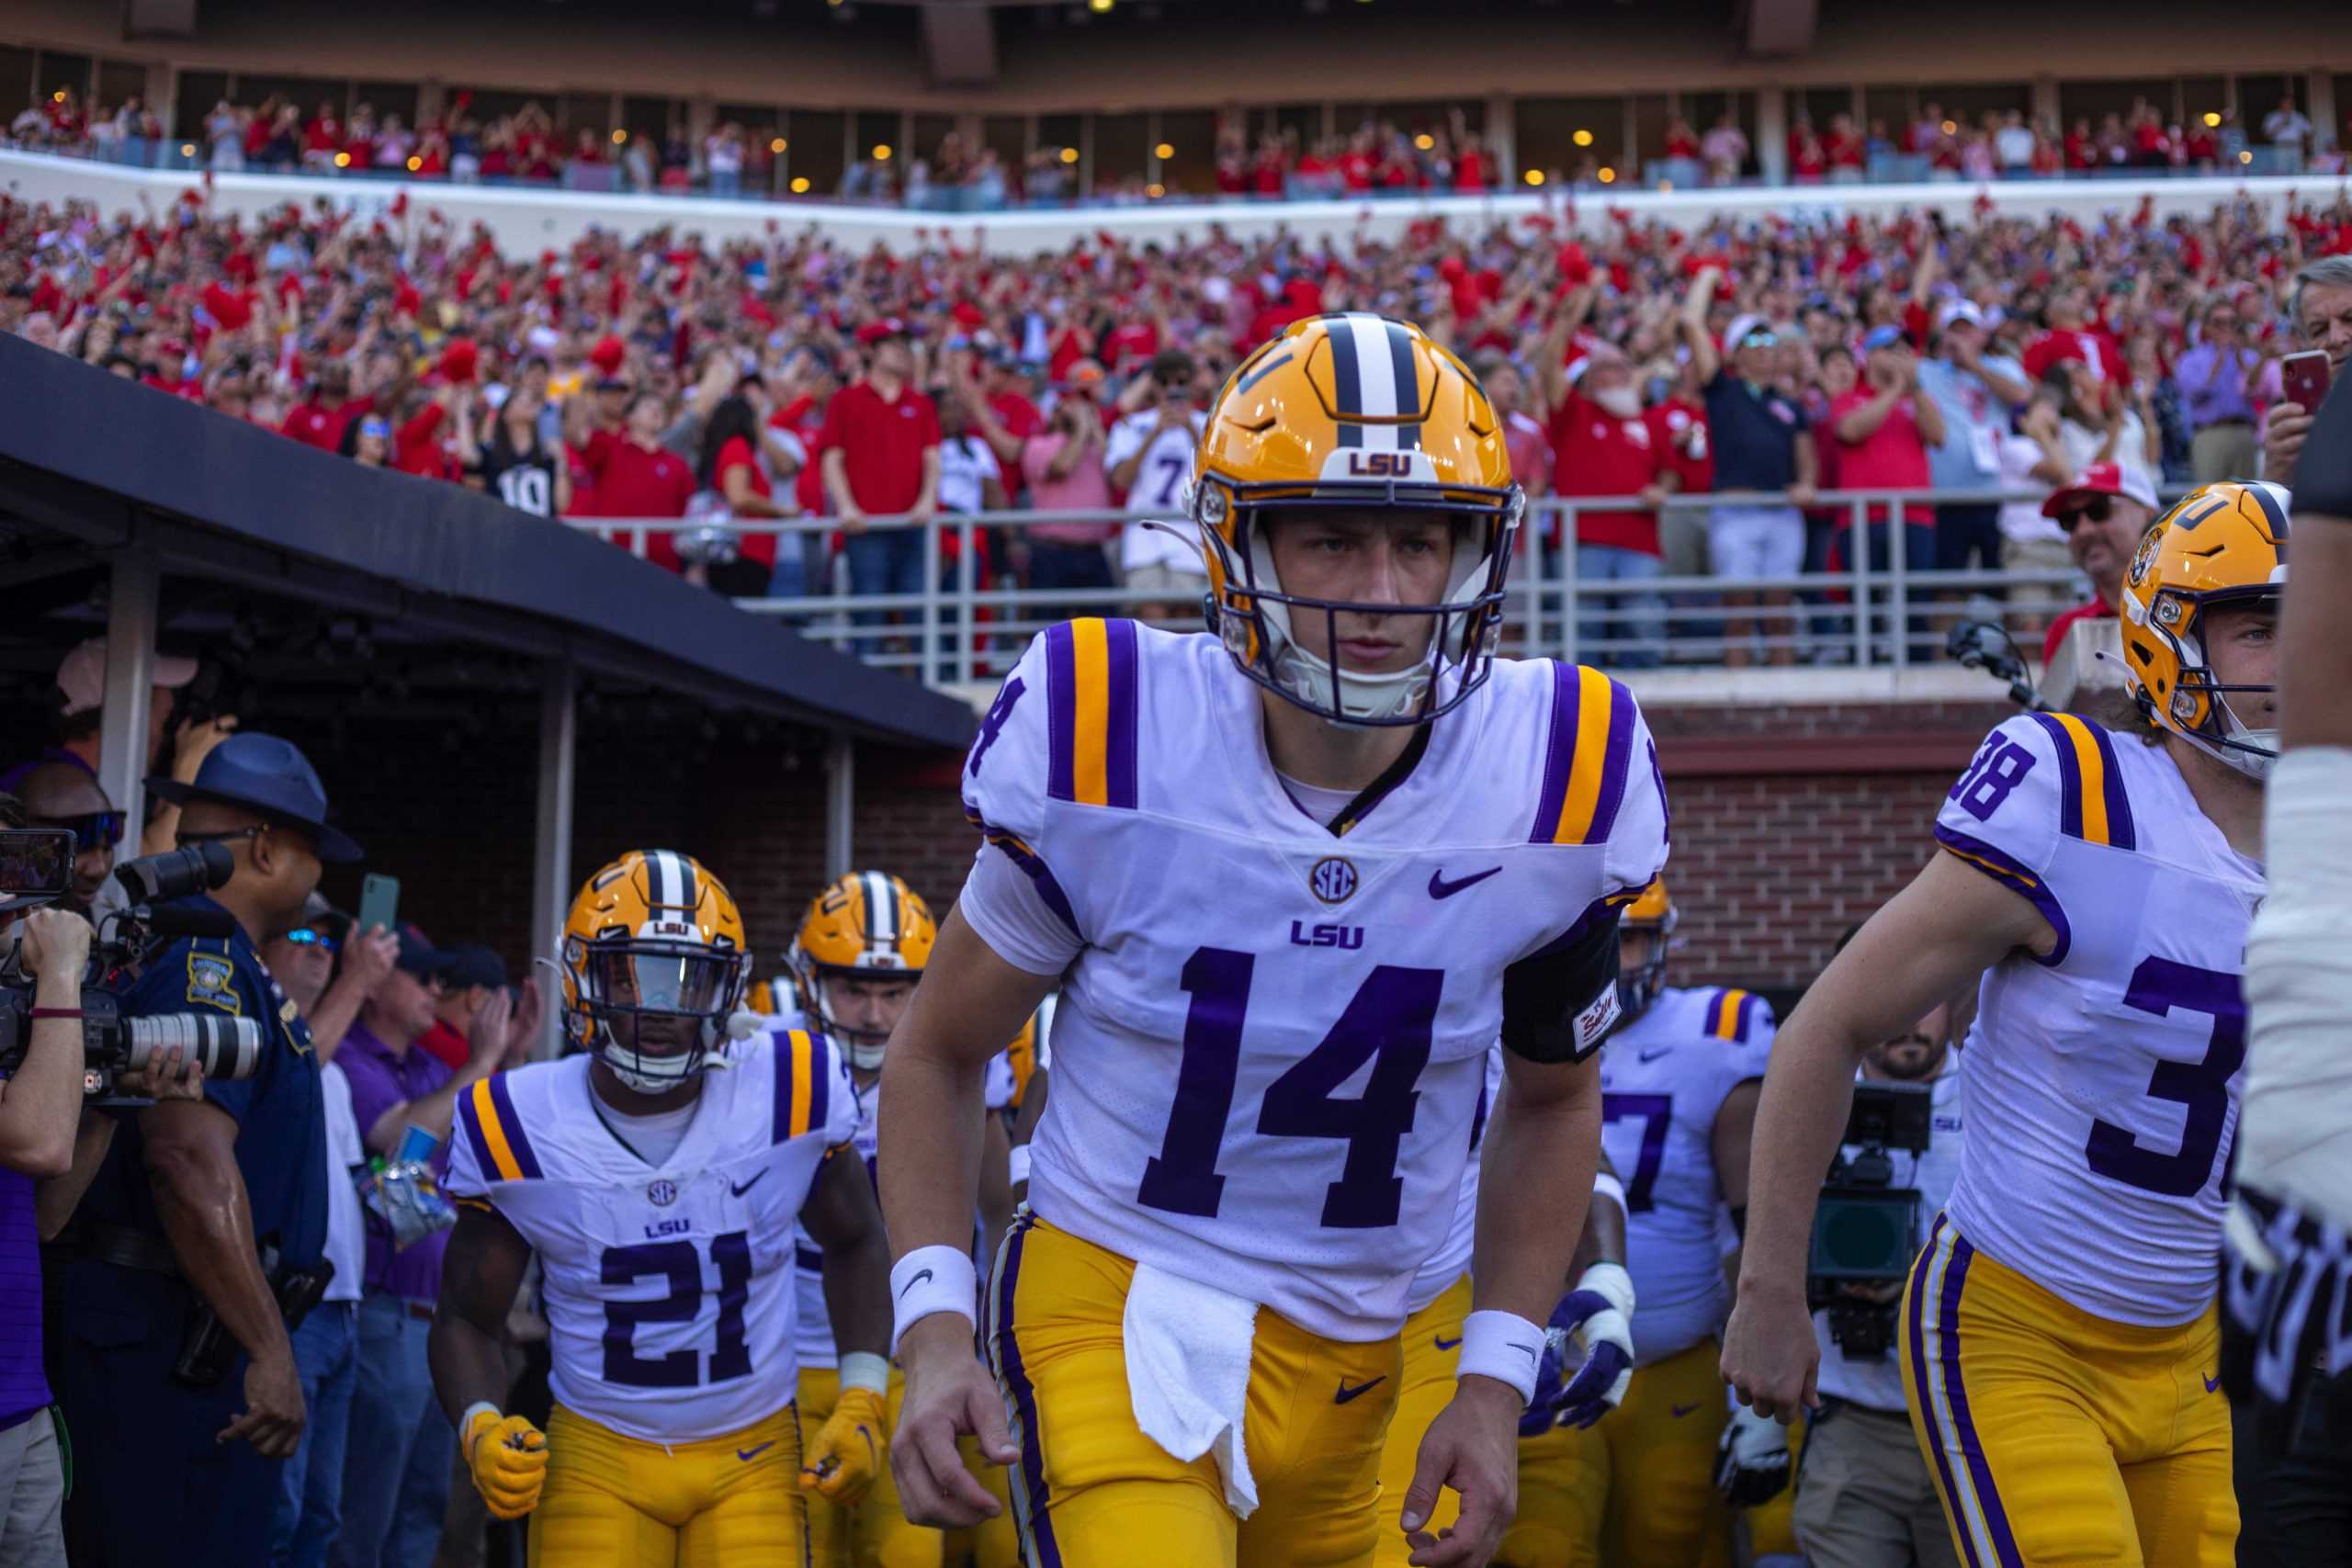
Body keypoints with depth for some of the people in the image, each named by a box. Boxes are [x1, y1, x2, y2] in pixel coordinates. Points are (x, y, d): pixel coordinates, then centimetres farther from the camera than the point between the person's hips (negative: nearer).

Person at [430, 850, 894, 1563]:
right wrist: (481, 1431, -18)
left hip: (753, 1458, 0)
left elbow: (854, 1243, 8)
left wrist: (862, 1402, 0)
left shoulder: (787, 1095, -11)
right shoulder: (518, 1129, -11)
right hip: (596, 1457, 0)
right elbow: (469, 1318, 1)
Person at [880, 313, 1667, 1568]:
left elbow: (1552, 1099, 10)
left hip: (1349, 1358, 4)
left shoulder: (1560, 791, -9)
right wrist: (932, 1328, -12)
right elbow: (937, 1052, 0)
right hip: (1115, 1308, -4)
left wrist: (1495, 1385, 3)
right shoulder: (1105, 748, -15)